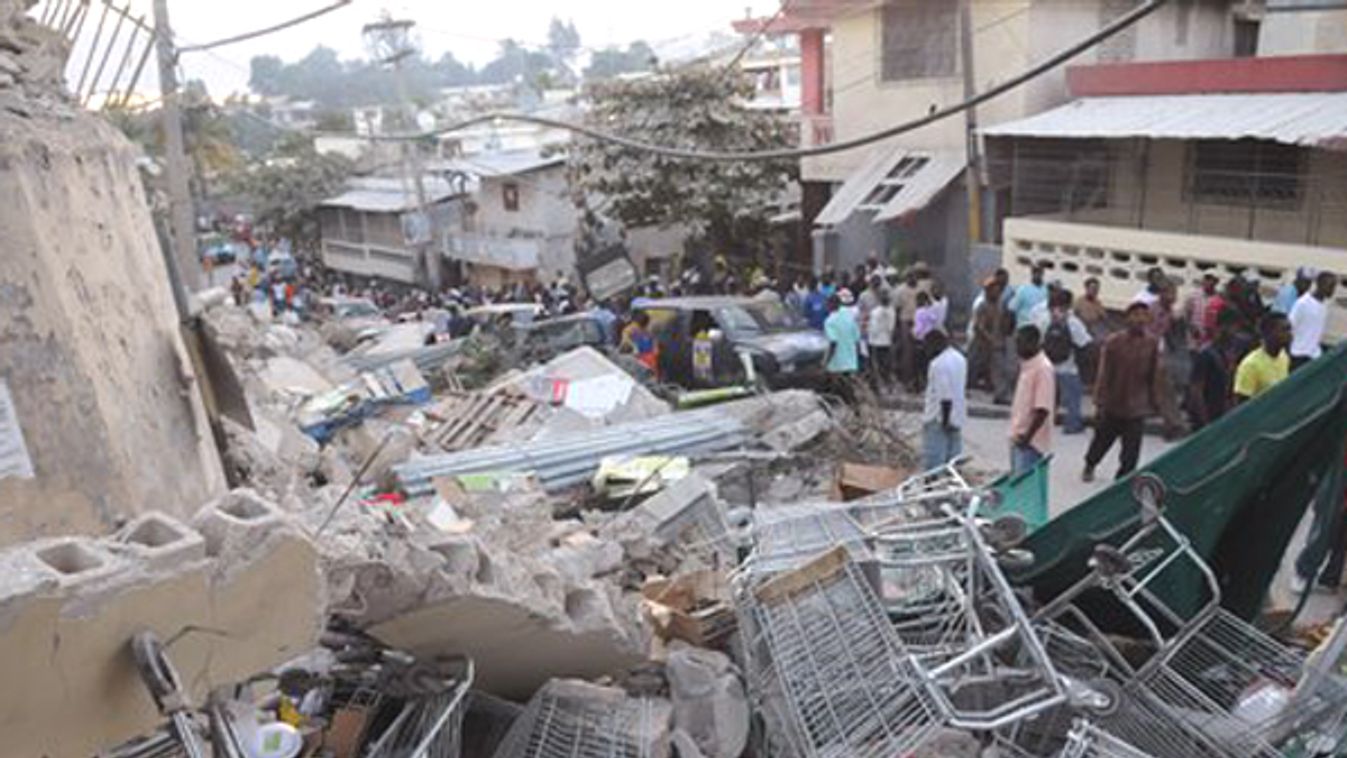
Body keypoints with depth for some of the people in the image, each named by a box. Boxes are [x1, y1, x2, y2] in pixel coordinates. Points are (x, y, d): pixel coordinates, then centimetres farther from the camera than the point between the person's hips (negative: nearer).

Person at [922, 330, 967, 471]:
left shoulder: (938, 364, -20)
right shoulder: (960, 358, 8)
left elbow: (945, 397, -23)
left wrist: (944, 420, -17)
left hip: (938, 418, -9)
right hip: (957, 417, 9)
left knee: (933, 459, -2)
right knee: (953, 458, 14)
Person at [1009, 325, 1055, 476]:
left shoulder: (1043, 368, -17)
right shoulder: (1026, 365, 12)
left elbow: (1043, 409, -22)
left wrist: (1027, 436, -21)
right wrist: (1016, 433, 16)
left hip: (1031, 441, -9)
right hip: (1018, 438, 9)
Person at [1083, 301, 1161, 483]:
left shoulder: (1152, 344, -5)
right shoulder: (1114, 342, -12)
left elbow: (1154, 376, 5)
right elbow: (1104, 374, -9)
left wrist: (1153, 401, 9)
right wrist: (1100, 400, -10)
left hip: (1137, 408, 1)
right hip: (1113, 404, -1)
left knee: (1131, 450, 2)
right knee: (1103, 439, 18)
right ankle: (1089, 465, 44)